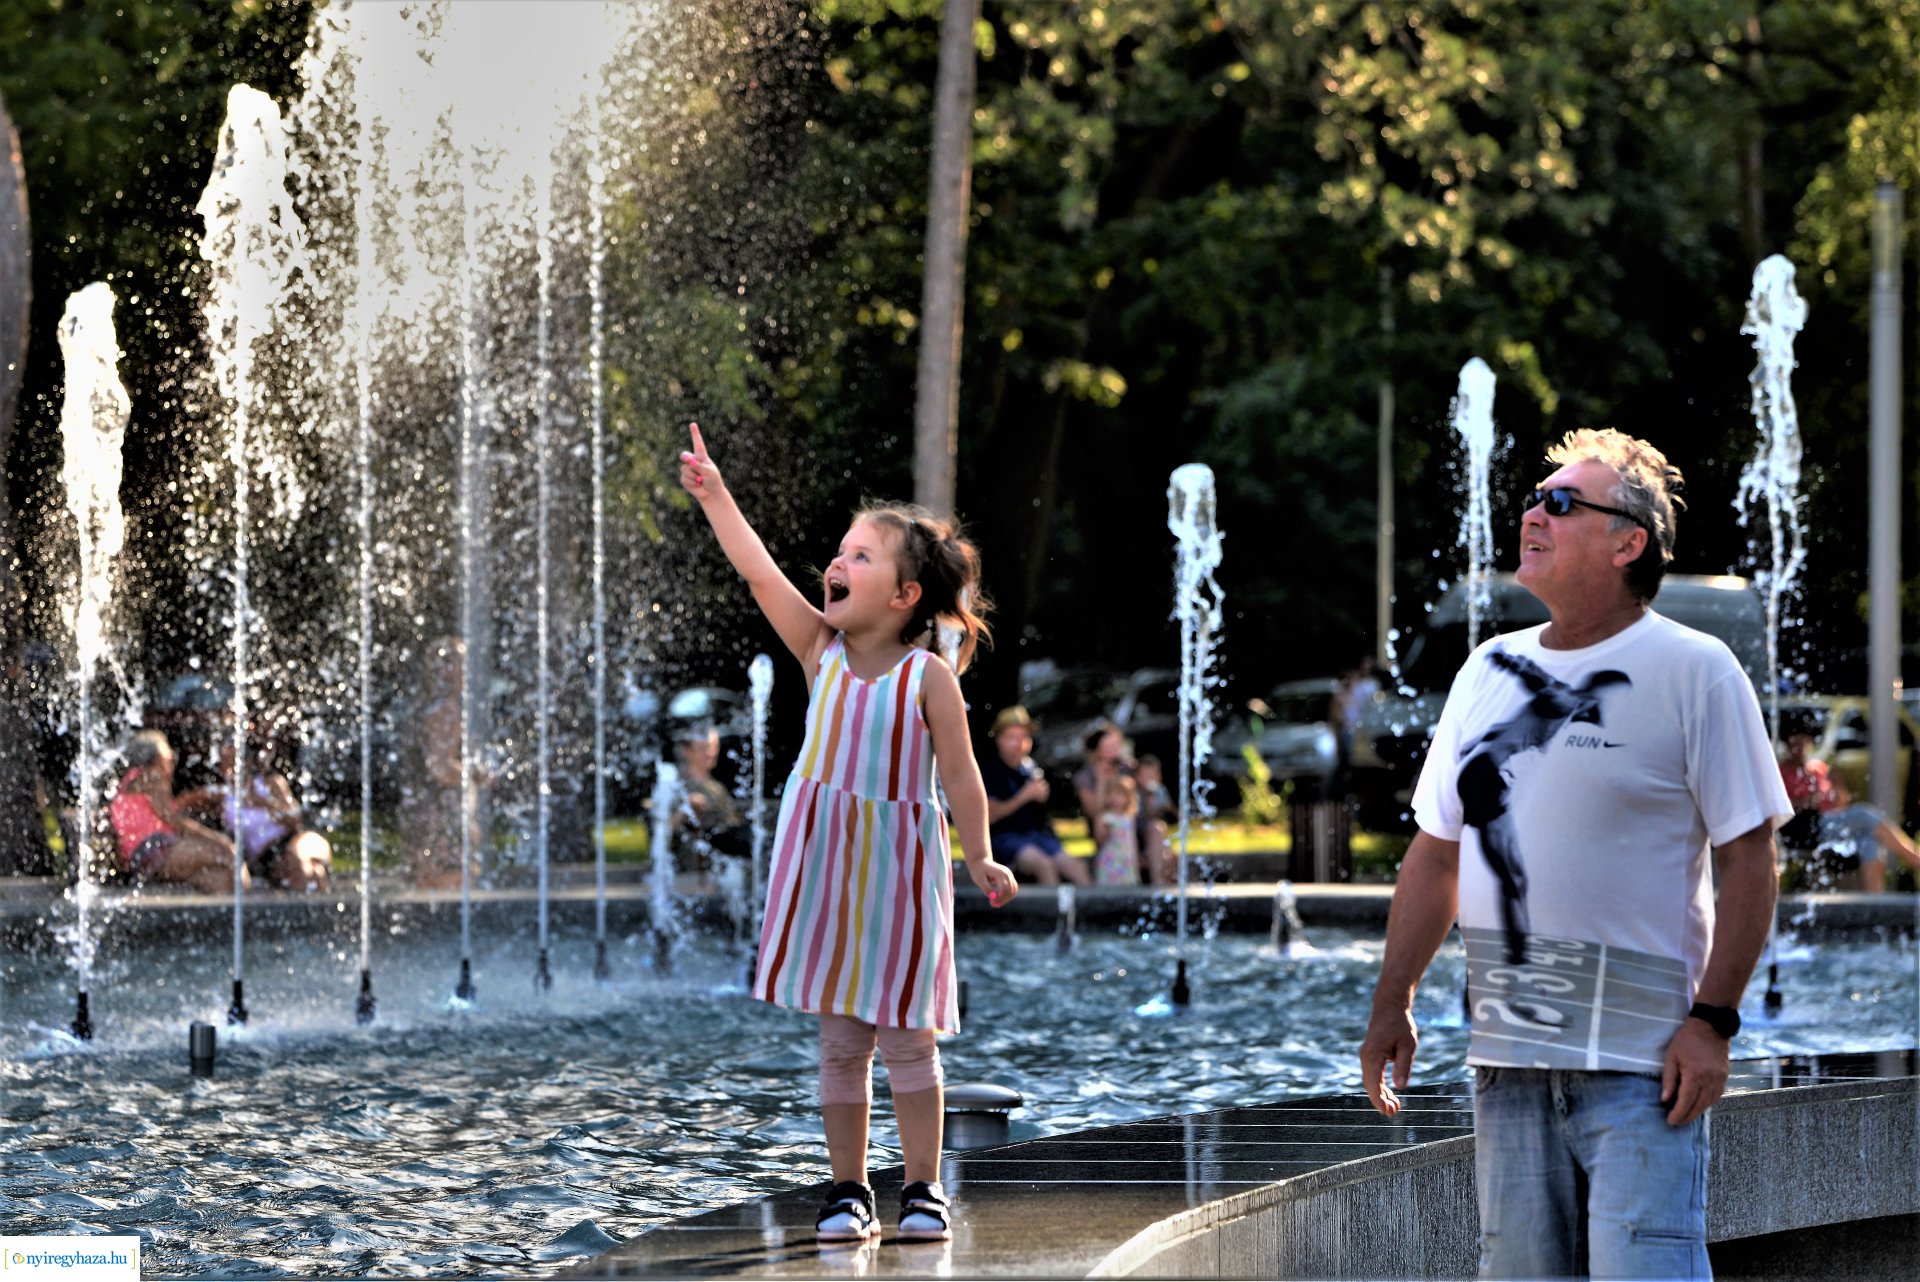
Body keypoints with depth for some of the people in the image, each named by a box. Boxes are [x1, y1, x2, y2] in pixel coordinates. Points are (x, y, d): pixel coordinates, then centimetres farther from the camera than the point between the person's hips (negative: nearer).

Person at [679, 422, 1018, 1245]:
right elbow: (758, 571, -5)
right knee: (838, 1041, 5)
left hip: (898, 864, -3)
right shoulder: (822, 651, 2)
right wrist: (713, 495, -12)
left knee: (907, 1038, 3)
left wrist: (980, 858, -11)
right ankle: (848, 1191, 11)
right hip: (823, 859, 3)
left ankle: (922, 1190, 11)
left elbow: (959, 774, -7)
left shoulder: (928, 677, -8)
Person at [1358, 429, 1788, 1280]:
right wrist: (1392, 1003, 14)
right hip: (1508, 1057, 6)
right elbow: (1437, 850, 19)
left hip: (1640, 1059, -6)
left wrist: (1712, 1021, -14)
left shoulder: (1694, 672, -4)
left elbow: (1749, 857, -7)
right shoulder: (1490, 672, 13)